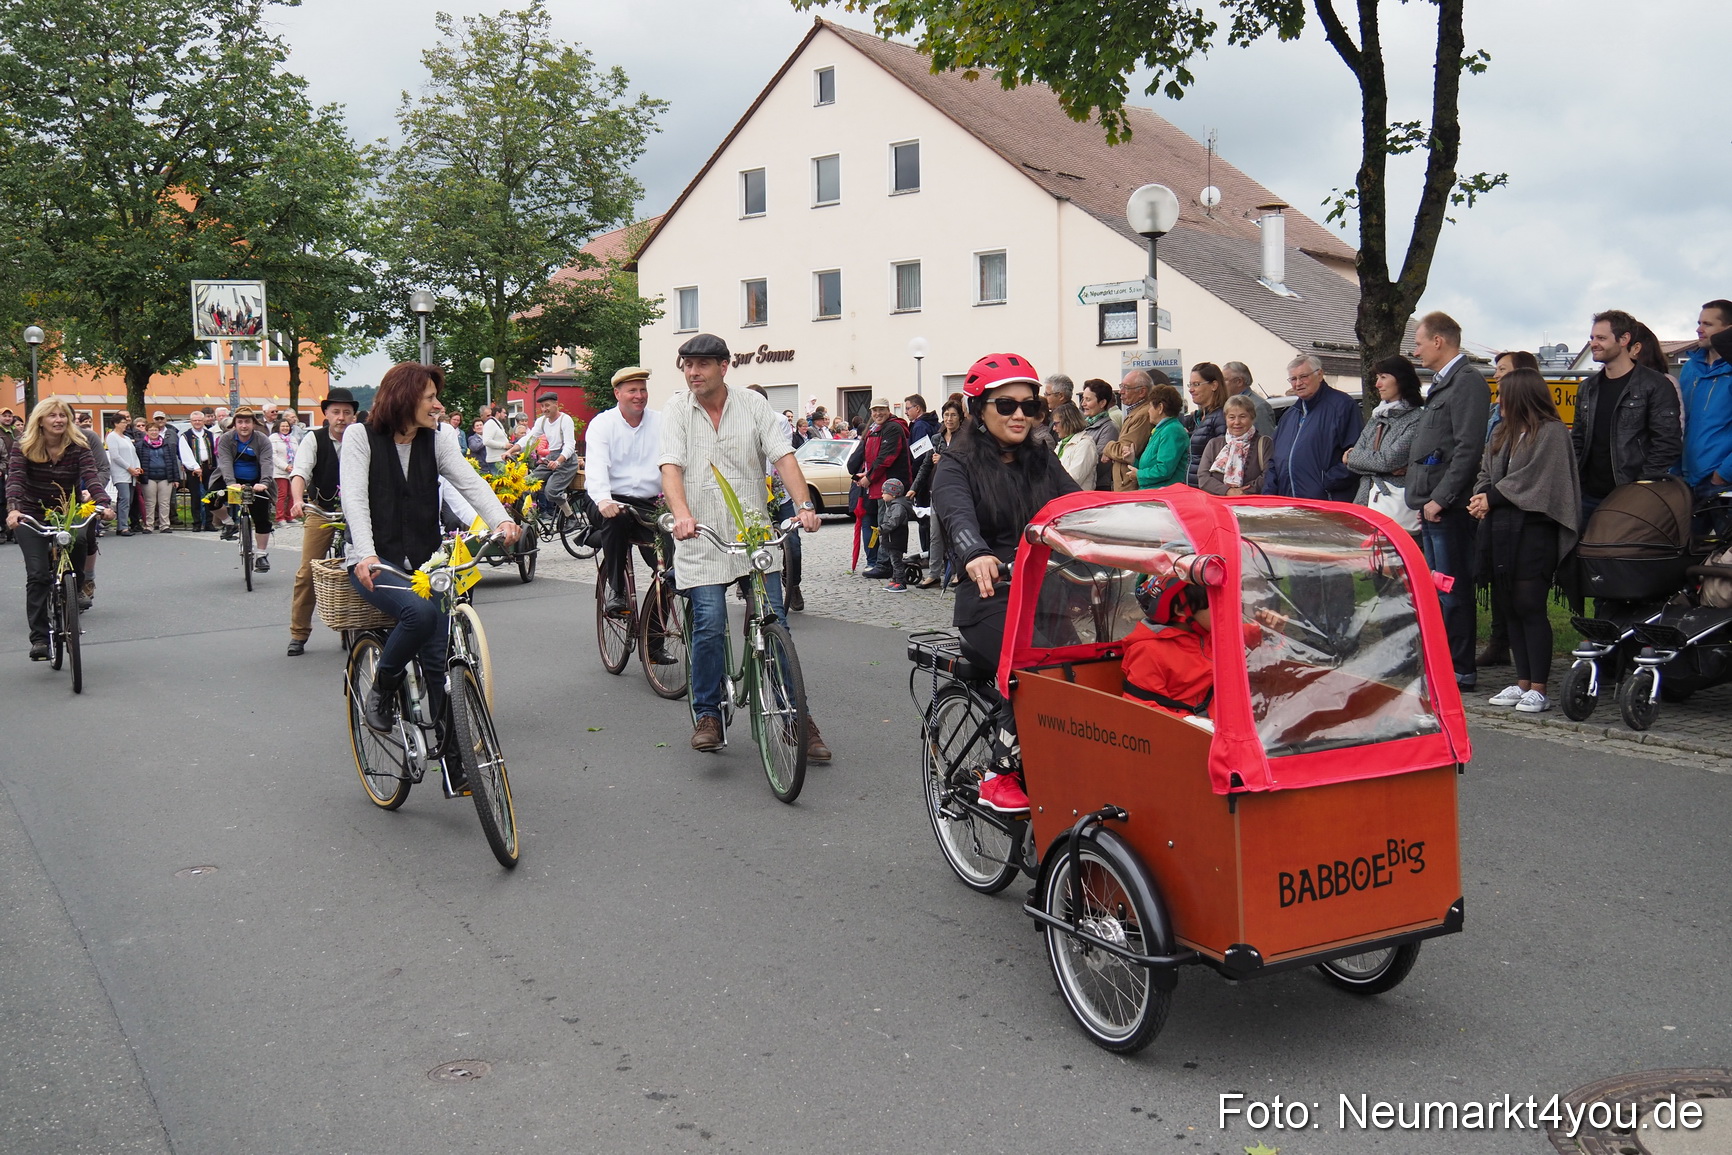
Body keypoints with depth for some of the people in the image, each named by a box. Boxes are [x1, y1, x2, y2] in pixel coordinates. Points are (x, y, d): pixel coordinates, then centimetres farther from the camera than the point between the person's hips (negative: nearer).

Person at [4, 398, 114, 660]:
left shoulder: (78, 446, -9)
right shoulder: (23, 446, -10)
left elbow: (91, 478, -21)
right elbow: (15, 479, -21)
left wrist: (105, 504, -40)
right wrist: (13, 508, -40)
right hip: (32, 516, -1)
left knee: (81, 542, -29)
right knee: (38, 575, -12)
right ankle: (38, 638, -9)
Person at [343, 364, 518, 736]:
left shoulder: (437, 441, 7)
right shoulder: (360, 438, -3)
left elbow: (470, 482, -8)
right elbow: (354, 498, -15)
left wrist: (501, 519, -29)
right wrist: (366, 555, -32)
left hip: (424, 562, 4)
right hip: (375, 563, -3)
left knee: (439, 658, -11)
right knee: (420, 611, -33)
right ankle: (380, 692, -7)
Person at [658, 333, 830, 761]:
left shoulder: (753, 404, 4)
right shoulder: (676, 410, 2)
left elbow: (783, 456, -5)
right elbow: (671, 466, -11)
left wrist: (804, 506, -22)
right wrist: (682, 514, -30)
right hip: (702, 539, -1)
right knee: (709, 627, -8)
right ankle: (707, 716, 10)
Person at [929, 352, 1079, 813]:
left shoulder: (1042, 461, 17)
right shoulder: (958, 466, 2)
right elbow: (958, 516, -21)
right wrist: (976, 555, -44)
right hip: (989, 601, -4)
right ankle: (1000, 775, -13)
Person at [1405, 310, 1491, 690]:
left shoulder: (1467, 381, -11)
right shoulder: (1442, 383, 21)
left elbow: (1468, 448, -19)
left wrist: (1440, 498, -20)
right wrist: (1425, 499, 17)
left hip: (1449, 507, -10)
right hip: (1433, 506, 10)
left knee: (1451, 590, -6)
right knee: (1437, 590, 14)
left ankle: (1461, 670, -1)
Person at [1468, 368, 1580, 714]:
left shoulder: (1551, 432, -6)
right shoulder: (1503, 433, 20)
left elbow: (1533, 481, -14)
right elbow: (1486, 474, 18)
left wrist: (1493, 498, -9)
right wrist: (1481, 496, -2)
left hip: (1532, 532, -8)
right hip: (1500, 531, 8)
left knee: (1529, 607, -8)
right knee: (1510, 608, 9)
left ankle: (1539, 689, -4)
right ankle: (1523, 683, 16)